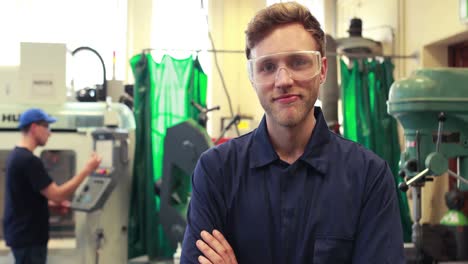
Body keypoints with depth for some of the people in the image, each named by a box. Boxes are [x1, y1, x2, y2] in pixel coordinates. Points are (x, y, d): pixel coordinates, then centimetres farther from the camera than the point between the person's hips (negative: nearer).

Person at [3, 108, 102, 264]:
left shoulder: (16, 155, 11)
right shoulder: (28, 160, -21)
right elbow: (57, 195, -22)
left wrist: (53, 203, 10)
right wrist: (87, 170, -18)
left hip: (22, 233, 10)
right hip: (28, 236, -10)